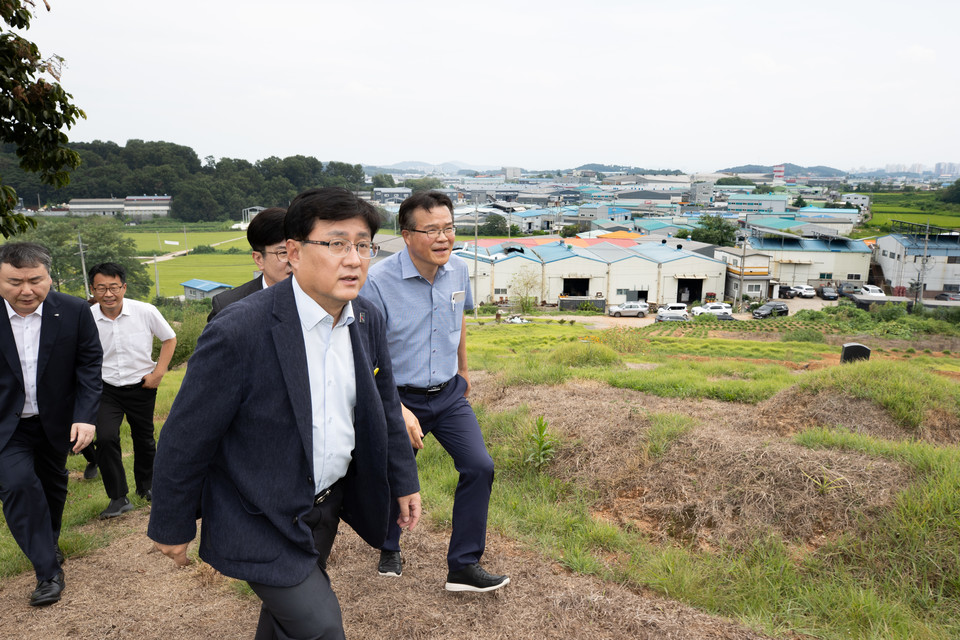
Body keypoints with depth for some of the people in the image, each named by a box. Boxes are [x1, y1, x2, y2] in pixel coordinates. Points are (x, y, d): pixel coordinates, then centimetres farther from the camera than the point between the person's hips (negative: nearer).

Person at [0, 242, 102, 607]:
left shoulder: (74, 311, -13)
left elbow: (89, 366, -11)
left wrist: (86, 417, -20)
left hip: (56, 421, 2)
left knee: (53, 485, 18)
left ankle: (49, 544, 46)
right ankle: (48, 570, -5)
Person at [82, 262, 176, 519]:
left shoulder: (145, 312, -14)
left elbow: (169, 339, 2)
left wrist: (158, 373, -3)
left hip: (141, 387, 1)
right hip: (106, 389, 0)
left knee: (144, 440, 14)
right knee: (105, 439, -16)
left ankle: (146, 485, 40)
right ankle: (118, 498, 1)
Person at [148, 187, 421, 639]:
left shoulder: (367, 320, -6)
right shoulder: (239, 331, -27)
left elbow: (385, 407, 7)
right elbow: (186, 437, -17)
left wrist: (403, 481, 11)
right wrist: (171, 527, -7)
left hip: (330, 501, 7)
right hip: (263, 522, -6)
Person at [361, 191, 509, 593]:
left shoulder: (458, 271, -4)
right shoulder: (378, 281, -22)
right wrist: (399, 411, -27)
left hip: (449, 394, 4)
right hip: (399, 396, -4)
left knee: (479, 467, -7)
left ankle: (463, 567, 8)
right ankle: (390, 549, 44)